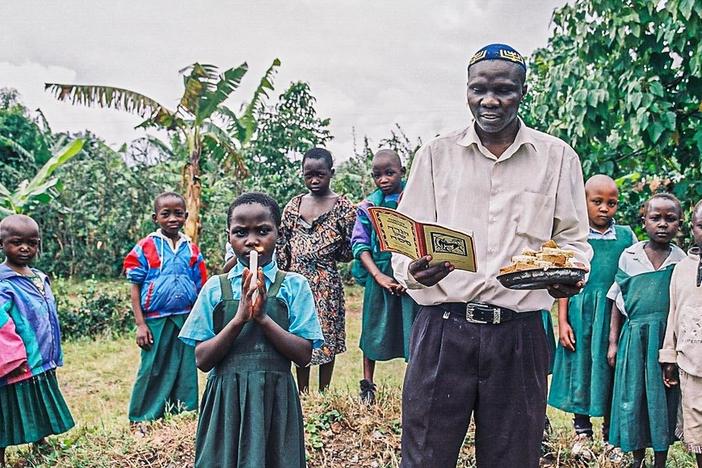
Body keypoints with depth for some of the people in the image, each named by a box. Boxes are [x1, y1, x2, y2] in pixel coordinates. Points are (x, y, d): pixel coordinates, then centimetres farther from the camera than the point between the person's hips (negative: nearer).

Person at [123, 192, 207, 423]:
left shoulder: (192, 250, 6)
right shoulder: (145, 248, -3)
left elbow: (199, 289, 9)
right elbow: (135, 288, -2)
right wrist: (140, 324, -7)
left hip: (186, 319, 3)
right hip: (155, 320, -3)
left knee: (186, 370, 10)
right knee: (152, 371, 5)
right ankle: (142, 419, 18)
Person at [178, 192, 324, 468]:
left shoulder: (294, 285, -3)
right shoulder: (215, 288, 0)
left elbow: (304, 355, -8)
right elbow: (203, 360, -4)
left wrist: (262, 317, -18)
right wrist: (239, 318, -17)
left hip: (275, 398, 0)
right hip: (226, 399, 1)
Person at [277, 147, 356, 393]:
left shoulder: (343, 207, -3)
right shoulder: (293, 205, 8)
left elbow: (348, 253, -1)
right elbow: (282, 248, 9)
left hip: (327, 284, -3)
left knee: (327, 338, 6)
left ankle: (324, 394, 20)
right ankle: (302, 394, 23)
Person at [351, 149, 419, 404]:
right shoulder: (367, 206, 5)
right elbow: (360, 244, 1)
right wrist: (378, 275, -11)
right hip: (379, 273, 2)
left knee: (413, 327, -2)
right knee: (374, 328, 10)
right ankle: (367, 386, 24)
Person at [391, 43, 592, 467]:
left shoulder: (558, 157, 7)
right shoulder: (437, 154, 7)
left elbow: (573, 238, 10)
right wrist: (414, 271, -17)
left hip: (519, 333, 1)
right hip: (444, 326, 0)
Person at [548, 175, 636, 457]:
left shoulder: (626, 236, 6)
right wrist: (562, 321, -3)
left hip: (614, 314, 1)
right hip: (580, 313, -1)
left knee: (612, 372, 7)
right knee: (580, 369, 6)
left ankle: (612, 436, 23)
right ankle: (582, 434, 21)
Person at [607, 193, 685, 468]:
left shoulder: (683, 261, 1)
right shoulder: (629, 257, 1)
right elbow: (617, 302, 6)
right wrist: (613, 342, 5)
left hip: (667, 338, 0)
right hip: (634, 336, 0)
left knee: (663, 400, 7)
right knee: (632, 398, 7)